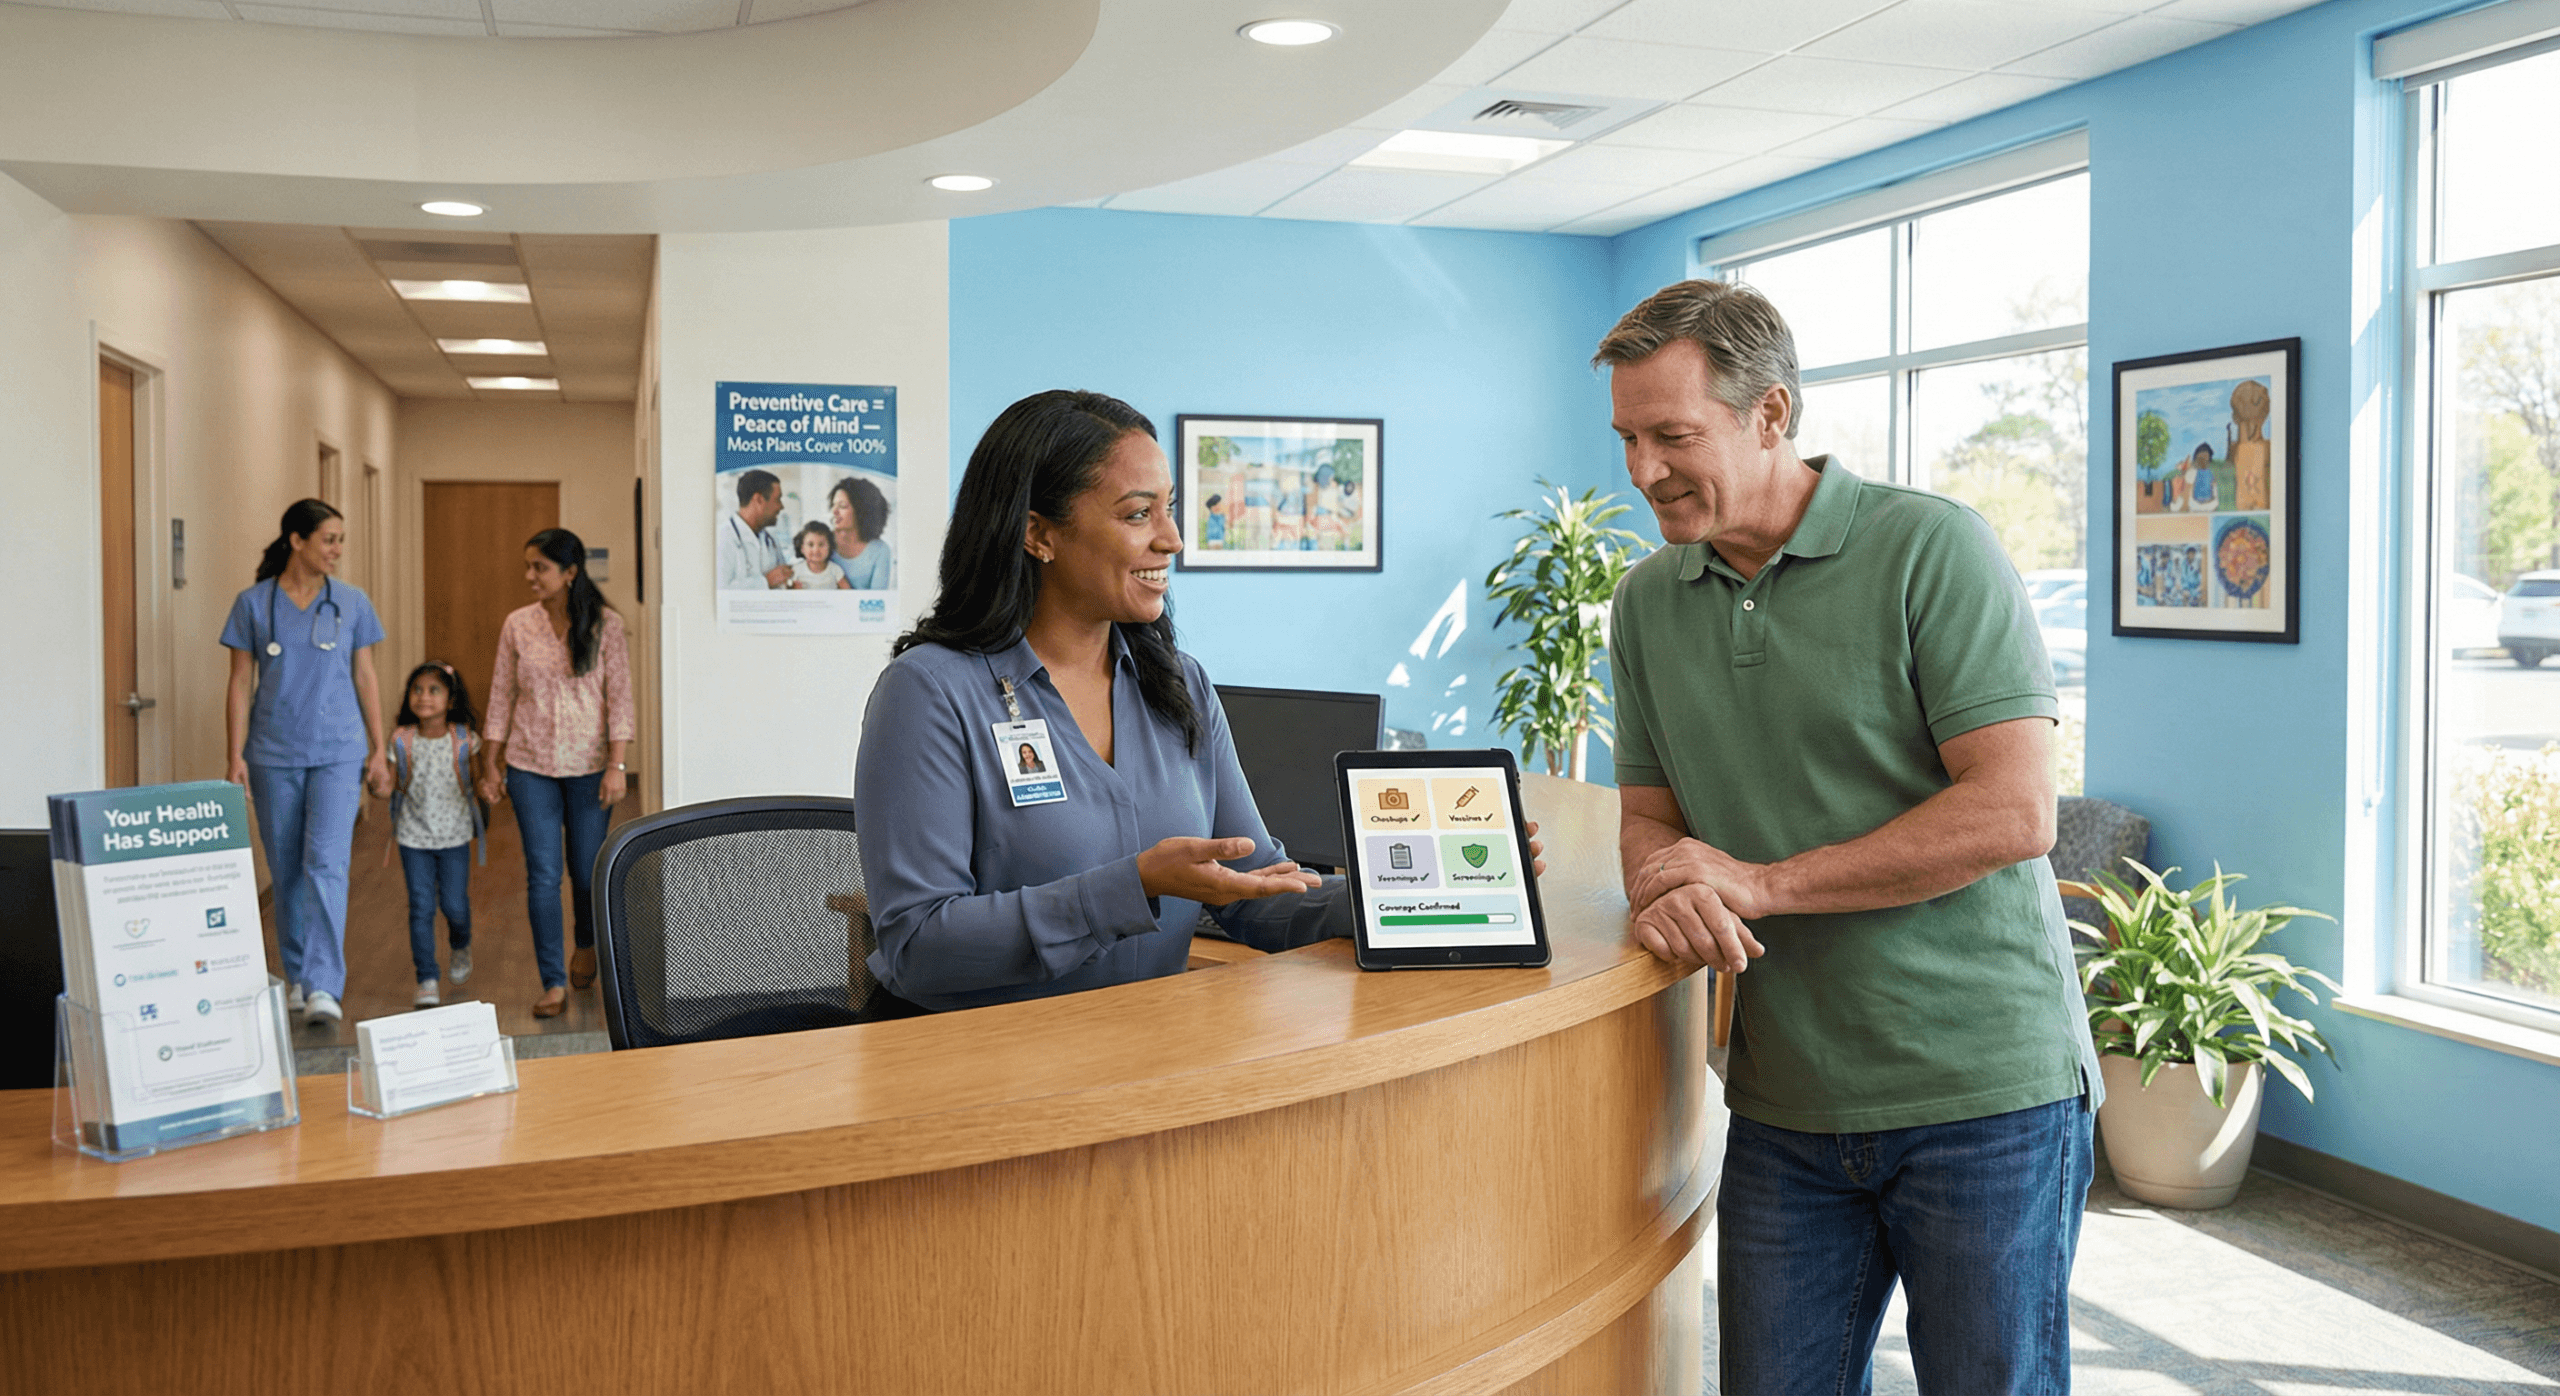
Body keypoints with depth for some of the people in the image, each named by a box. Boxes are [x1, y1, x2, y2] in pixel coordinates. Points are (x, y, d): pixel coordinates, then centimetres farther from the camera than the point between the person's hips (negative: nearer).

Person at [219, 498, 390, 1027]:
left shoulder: (352, 602, 3)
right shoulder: (253, 604, 1)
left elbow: (366, 678, 8)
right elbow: (241, 685, 2)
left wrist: (378, 750, 5)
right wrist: (236, 756, -3)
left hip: (337, 752, -1)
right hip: (273, 755, 1)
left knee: (326, 864, -12)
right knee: (285, 869, 9)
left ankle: (325, 987, -14)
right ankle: (298, 975, 24)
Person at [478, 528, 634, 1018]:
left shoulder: (605, 623, -5)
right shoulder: (517, 624, 1)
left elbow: (619, 697, -6)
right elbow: (502, 696, 6)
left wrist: (617, 765, -12)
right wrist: (490, 764, 5)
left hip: (589, 766, -1)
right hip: (531, 766, 1)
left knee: (588, 871, 8)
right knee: (542, 875, -2)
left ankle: (586, 945, 39)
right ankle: (553, 982, 5)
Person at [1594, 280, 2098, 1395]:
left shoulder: (1933, 549, -10)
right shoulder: (1647, 603, 9)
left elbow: (2013, 811, -17)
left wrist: (1757, 882, -17)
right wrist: (1668, 888, -12)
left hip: (1982, 1093, -4)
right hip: (1784, 1106, 5)